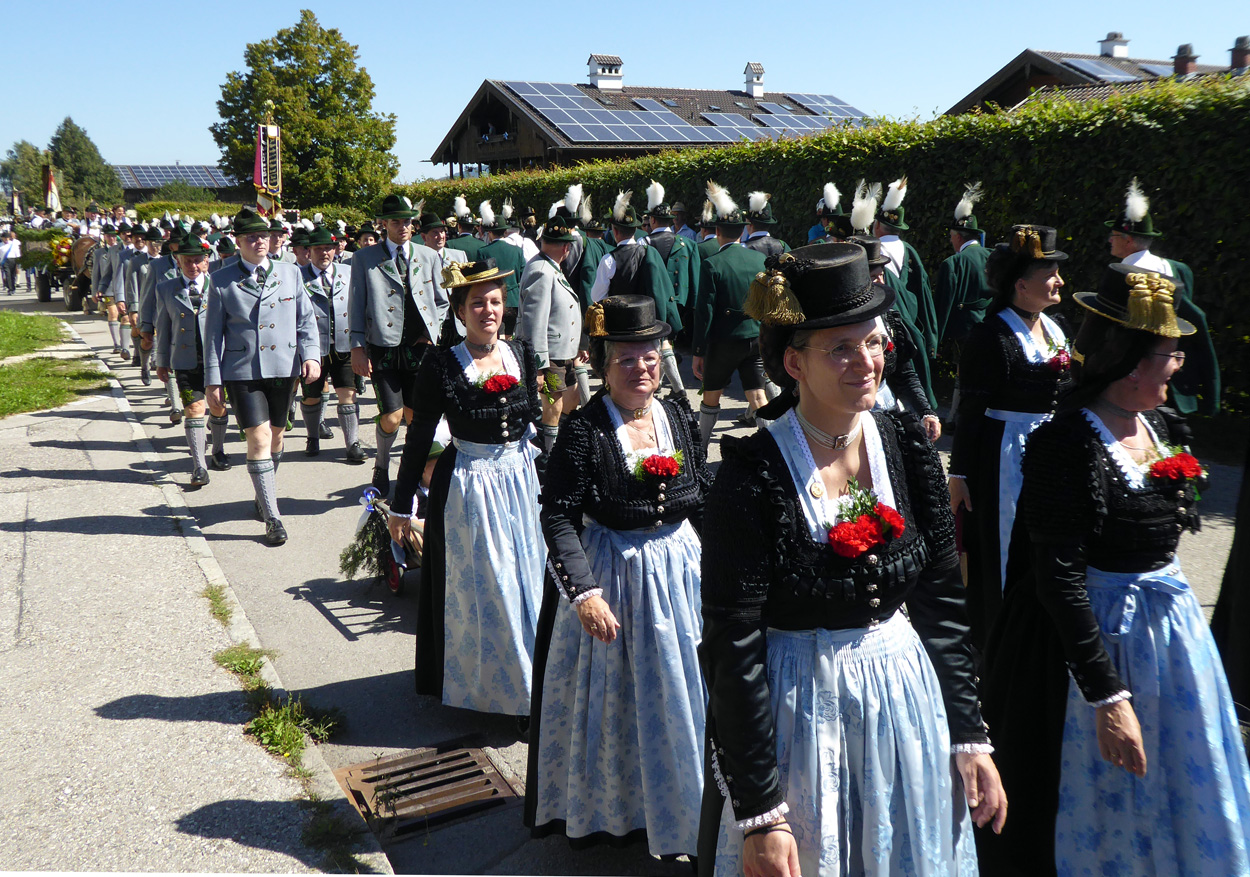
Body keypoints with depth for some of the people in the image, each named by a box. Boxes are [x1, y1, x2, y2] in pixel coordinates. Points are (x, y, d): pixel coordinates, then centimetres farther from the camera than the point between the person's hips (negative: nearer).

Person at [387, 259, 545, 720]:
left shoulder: (522, 354, 2)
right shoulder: (442, 365, -11)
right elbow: (418, 439, -7)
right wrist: (400, 506, -5)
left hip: (521, 480, 5)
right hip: (468, 487, -4)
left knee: (525, 581, 15)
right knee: (479, 588, 7)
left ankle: (527, 679, 34)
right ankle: (482, 681, 27)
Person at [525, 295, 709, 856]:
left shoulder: (680, 417, -1)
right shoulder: (583, 428, -15)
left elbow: (703, 496, 8)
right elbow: (558, 516, -18)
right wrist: (584, 592, -26)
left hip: (680, 568, 4)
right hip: (610, 573, -4)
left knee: (680, 691, 17)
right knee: (610, 697, 12)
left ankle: (676, 805, 40)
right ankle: (604, 809, 35)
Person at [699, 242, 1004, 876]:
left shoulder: (908, 448, -4)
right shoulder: (753, 478, -19)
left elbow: (942, 602, 4)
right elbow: (733, 651, -17)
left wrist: (969, 736, 4)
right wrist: (761, 815, -16)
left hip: (906, 701, 5)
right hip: (794, 710, -5)